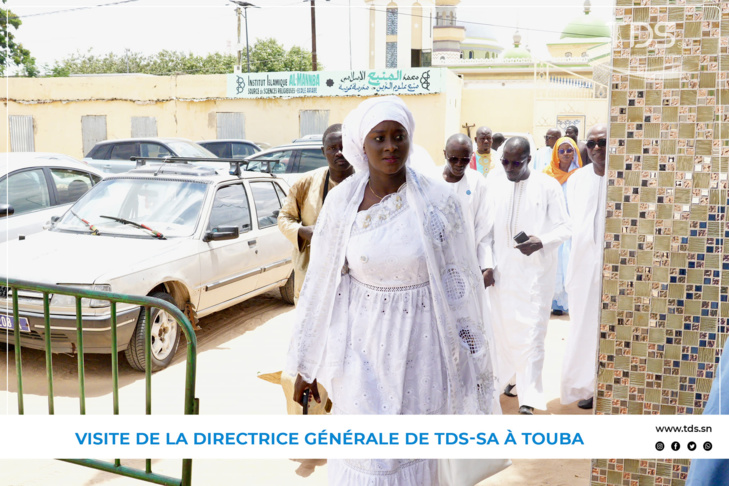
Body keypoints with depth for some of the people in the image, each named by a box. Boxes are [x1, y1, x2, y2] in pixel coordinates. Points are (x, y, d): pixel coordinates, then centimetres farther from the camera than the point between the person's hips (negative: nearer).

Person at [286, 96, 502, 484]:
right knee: (363, 452, 8)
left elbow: (461, 282, -3)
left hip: (419, 343, -1)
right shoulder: (342, 201, -5)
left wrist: (470, 356, 0)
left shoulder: (437, 200, -9)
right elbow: (320, 283, 0)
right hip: (362, 345, 1)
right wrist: (306, 364, 5)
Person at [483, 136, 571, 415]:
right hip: (502, 269, 4)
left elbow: (565, 227, -4)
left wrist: (541, 242, -22)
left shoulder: (548, 186, -6)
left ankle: (528, 399, -3)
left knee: (531, 332, -6)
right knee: (503, 327, 13)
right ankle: (512, 377, 34)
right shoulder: (494, 184, 5)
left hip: (535, 271, -4)